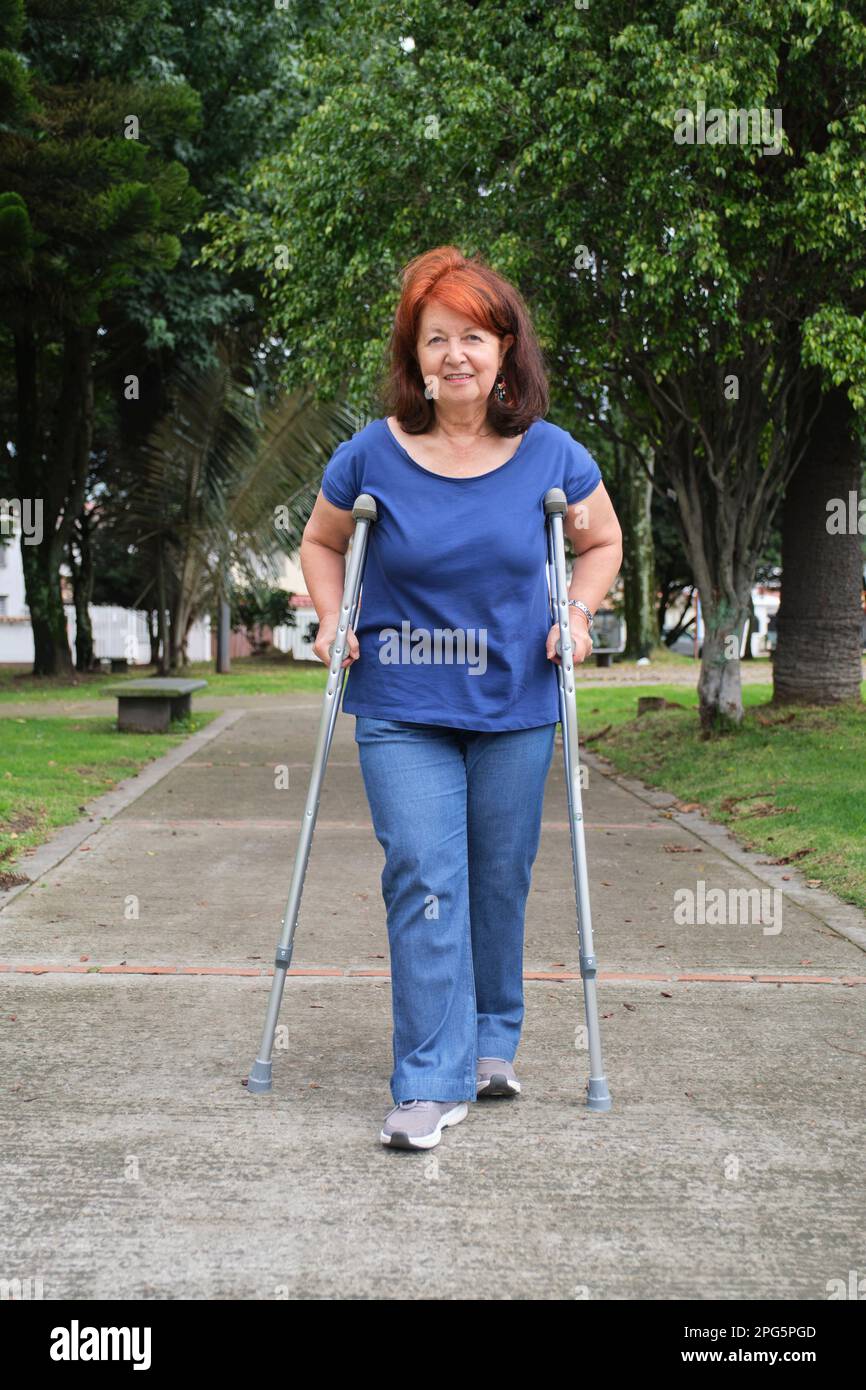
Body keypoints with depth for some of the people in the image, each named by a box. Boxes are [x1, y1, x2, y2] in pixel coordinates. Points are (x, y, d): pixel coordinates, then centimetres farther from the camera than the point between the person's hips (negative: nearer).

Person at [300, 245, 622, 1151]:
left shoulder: (552, 456, -3)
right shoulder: (372, 456, -5)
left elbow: (602, 543, 14)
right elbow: (320, 543, 13)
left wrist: (577, 615, -2)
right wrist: (332, 621, -2)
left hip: (515, 708, 2)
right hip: (401, 711, -1)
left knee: (500, 880, 12)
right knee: (423, 881, -9)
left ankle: (492, 1041, 33)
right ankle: (432, 1084, -4)